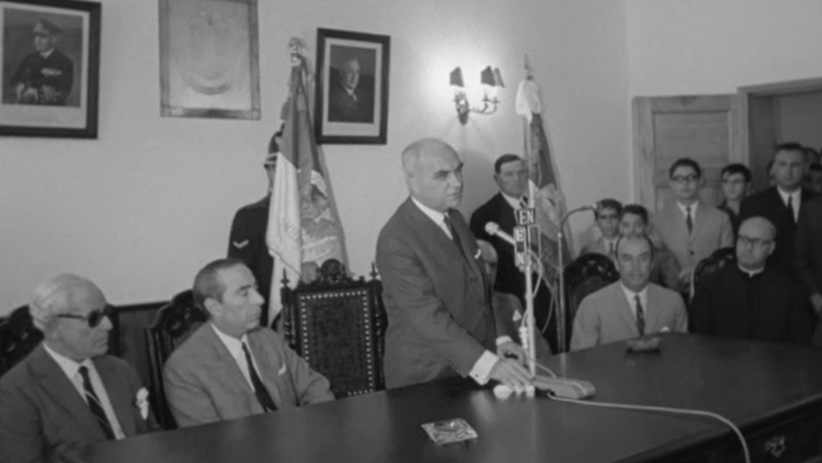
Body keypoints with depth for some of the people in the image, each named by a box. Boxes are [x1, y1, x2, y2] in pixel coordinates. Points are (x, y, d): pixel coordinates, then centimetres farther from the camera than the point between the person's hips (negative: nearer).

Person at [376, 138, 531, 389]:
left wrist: (499, 338, 4)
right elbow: (428, 317, -25)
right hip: (426, 379, -7)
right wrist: (488, 364, -32)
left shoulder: (454, 217, 6)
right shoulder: (396, 241, -20)